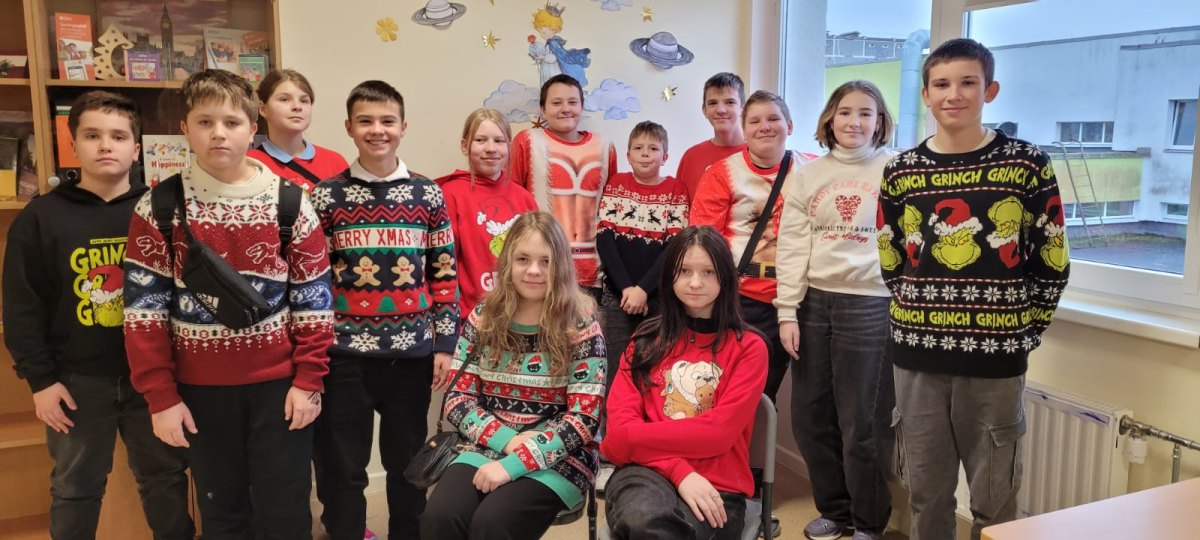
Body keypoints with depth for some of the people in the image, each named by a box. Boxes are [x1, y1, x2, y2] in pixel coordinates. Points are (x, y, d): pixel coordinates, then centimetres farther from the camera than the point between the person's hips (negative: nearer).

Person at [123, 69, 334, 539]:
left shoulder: (289, 202, -2)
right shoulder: (159, 208, -2)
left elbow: (313, 299, -1)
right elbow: (144, 308, -3)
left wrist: (308, 380, -7)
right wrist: (160, 395, -7)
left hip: (278, 383, 0)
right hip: (200, 388, 1)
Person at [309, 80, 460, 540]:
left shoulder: (428, 195, 3)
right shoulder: (326, 196, 0)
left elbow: (444, 274, 5)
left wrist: (444, 343, 1)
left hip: (412, 353, 1)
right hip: (345, 354, -1)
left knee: (408, 461, 15)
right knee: (341, 468, 7)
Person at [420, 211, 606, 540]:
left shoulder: (580, 326, -6)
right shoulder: (483, 318, 4)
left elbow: (583, 419, -10)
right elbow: (457, 399, 4)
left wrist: (513, 464, -18)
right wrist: (507, 440, -12)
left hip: (558, 460, -3)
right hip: (488, 448, 3)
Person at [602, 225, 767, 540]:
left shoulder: (748, 347, 5)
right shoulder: (646, 341, 12)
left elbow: (719, 434, -7)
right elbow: (620, 426, 1)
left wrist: (630, 438, -5)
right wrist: (680, 470, -14)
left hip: (716, 485, -1)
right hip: (648, 470, 1)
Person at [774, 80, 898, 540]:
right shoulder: (809, 175, 9)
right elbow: (792, 246, 5)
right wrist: (787, 311, -1)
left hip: (870, 305, -4)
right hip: (814, 303, 4)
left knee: (862, 423, 2)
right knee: (810, 416, 10)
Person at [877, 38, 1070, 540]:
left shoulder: (1028, 164, -3)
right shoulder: (901, 172, 3)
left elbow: (1052, 264, 2)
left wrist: (1024, 330, -1)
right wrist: (923, 319, 4)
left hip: (996, 355, -2)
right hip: (916, 353, 2)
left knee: (994, 496, 10)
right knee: (925, 490, 14)